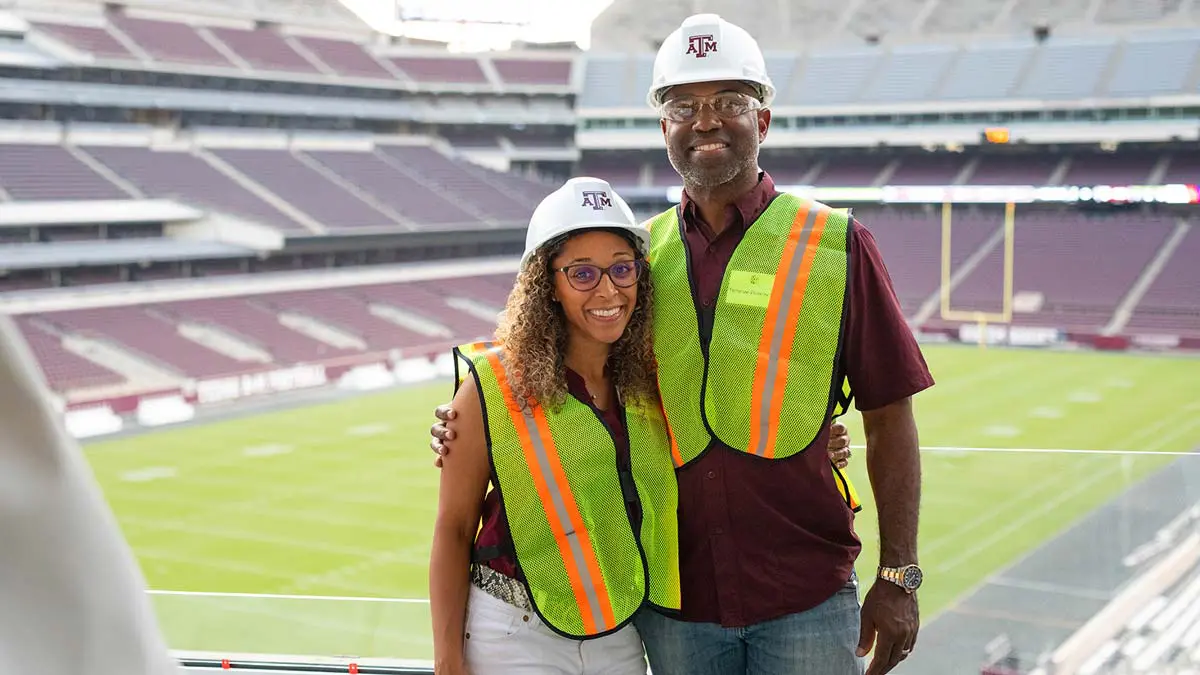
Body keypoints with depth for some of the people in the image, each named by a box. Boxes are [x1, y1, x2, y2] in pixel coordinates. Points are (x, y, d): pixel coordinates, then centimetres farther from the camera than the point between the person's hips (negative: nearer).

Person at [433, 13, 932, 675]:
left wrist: (898, 576, -4)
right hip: (674, 605, 3)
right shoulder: (639, 251, 7)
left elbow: (889, 422, -1)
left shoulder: (836, 243, -1)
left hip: (806, 601, -2)